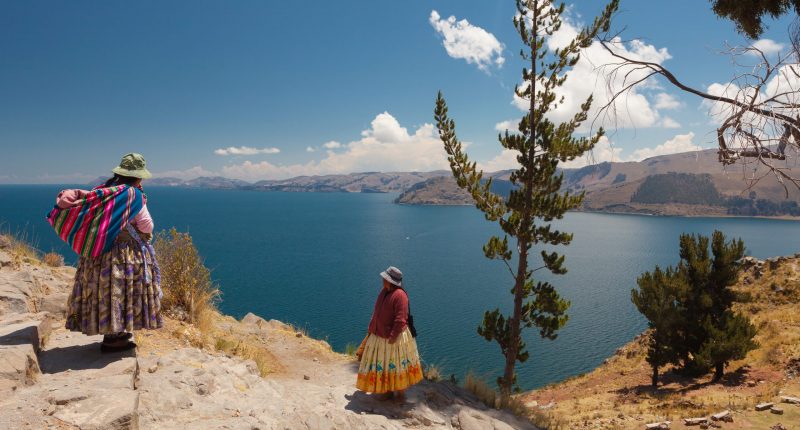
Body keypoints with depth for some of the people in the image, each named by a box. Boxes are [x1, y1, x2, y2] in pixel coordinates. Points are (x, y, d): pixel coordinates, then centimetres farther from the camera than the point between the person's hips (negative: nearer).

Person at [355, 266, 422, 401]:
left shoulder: (399, 295, -22)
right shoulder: (384, 291, 5)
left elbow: (400, 320, -25)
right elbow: (377, 313, 15)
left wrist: (393, 337, -24)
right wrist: (371, 328, 16)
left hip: (394, 338, -8)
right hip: (379, 336, 8)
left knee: (396, 365, 5)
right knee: (383, 365, 16)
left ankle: (400, 392, 20)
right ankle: (388, 391, 30)